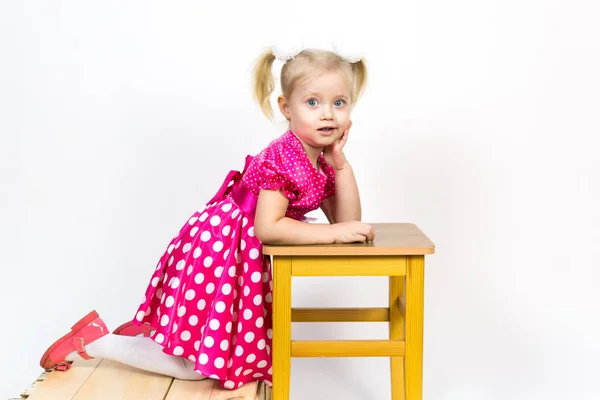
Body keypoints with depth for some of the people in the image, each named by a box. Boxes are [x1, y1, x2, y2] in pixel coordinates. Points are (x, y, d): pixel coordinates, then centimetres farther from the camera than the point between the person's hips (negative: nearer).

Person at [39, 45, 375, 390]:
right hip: (217, 248, -9)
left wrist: (341, 164, -11)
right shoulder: (282, 158, -23)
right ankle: (91, 341, 9)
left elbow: (348, 222, -2)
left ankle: (145, 331, 27)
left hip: (243, 255, 9)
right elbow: (268, 227, -29)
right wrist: (333, 232, -26)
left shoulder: (323, 161, 3)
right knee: (197, 366, -1)